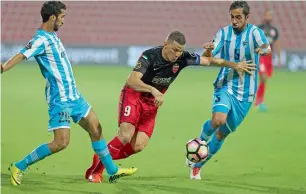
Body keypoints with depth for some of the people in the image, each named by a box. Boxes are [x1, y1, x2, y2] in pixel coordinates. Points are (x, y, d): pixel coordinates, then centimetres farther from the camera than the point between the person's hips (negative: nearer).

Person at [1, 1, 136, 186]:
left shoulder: (52, 35, 9)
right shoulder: (41, 39, -20)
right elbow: (21, 55, -34)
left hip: (74, 95, 10)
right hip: (60, 99, -10)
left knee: (96, 130, 14)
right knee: (61, 143, -12)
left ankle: (113, 170, 26)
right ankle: (19, 167, 0)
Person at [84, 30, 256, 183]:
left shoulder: (182, 58, -12)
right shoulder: (150, 56, -26)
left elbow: (209, 61, 1)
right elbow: (132, 81, -37)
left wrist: (234, 65, -2)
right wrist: (154, 91, -50)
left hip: (152, 103, 5)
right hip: (133, 95, -5)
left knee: (138, 146, -10)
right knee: (126, 136, -24)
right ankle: (95, 170, -8)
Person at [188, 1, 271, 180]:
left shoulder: (254, 32, -10)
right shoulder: (224, 33, -2)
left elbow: (267, 48, -29)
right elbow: (207, 59, -6)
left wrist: (264, 50, -53)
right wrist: (208, 51, -30)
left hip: (245, 92, 0)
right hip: (225, 86, 0)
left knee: (222, 133, 7)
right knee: (218, 119, -29)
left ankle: (198, 165, 27)